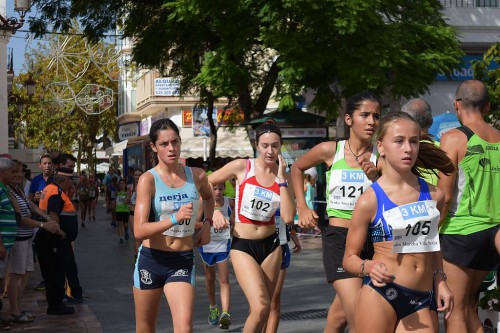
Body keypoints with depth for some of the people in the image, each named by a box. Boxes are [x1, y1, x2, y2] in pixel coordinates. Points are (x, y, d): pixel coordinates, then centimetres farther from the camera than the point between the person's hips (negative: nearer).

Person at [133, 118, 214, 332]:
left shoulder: (197, 176, 1)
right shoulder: (148, 179, -9)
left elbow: (208, 197, 28)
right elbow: (139, 231, -19)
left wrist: (207, 224, 13)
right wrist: (175, 219, -30)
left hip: (182, 262, 1)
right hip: (151, 260, -1)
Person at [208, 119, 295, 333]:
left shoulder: (283, 177, 2)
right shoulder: (241, 167, -6)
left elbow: (288, 218, -11)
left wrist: (281, 179, -12)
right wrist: (213, 211, -9)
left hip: (270, 245, 4)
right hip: (242, 245, -4)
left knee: (263, 309, 9)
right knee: (260, 307, -19)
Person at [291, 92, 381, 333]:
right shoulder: (330, 150, -2)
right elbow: (297, 168, 17)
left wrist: (376, 179, -20)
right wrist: (302, 208, 12)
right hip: (339, 238, -2)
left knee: (341, 312, 15)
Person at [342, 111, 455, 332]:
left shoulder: (433, 195, 5)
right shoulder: (370, 200, -7)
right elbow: (349, 258, -3)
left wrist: (440, 282, 13)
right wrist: (370, 268, -22)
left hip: (421, 301, 4)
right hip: (380, 296, -3)